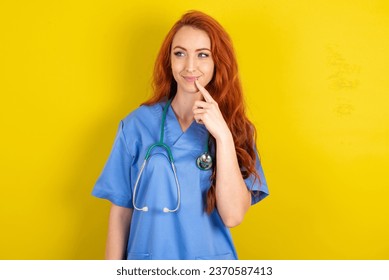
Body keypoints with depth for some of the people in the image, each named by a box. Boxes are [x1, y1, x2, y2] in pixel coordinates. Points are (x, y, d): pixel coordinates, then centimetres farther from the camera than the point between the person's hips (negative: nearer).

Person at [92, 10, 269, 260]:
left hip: (210, 256, 1)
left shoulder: (236, 127, -5)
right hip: (147, 255, 0)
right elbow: (121, 211, -3)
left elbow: (233, 216, -17)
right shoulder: (137, 124, -7)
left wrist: (223, 136, -23)